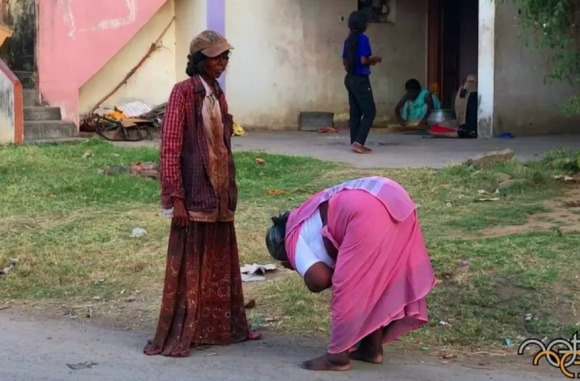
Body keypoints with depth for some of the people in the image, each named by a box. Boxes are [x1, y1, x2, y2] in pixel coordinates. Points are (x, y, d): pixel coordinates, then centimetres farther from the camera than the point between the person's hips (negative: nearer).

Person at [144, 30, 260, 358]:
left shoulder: (219, 95, 13)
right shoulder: (183, 93, -10)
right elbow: (170, 148, -14)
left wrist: (231, 191, 15)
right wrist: (176, 198, -18)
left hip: (219, 194, 7)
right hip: (194, 194, -7)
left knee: (222, 264, 13)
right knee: (188, 266, -3)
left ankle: (223, 327, 24)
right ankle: (177, 337, 4)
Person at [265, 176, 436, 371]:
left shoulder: (294, 237, 10)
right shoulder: (308, 220, 34)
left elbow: (317, 280, -4)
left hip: (369, 212, -10)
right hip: (395, 199, 10)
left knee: (349, 285, 1)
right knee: (379, 278, 20)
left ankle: (337, 356, 10)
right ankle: (372, 348, 28)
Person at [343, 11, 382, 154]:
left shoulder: (348, 39, 9)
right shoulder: (363, 38, -15)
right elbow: (363, 60, -22)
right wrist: (374, 59, -3)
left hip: (350, 79, 8)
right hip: (360, 80, -8)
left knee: (355, 112, 11)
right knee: (370, 112, -4)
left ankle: (355, 143, 12)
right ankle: (358, 142, -11)